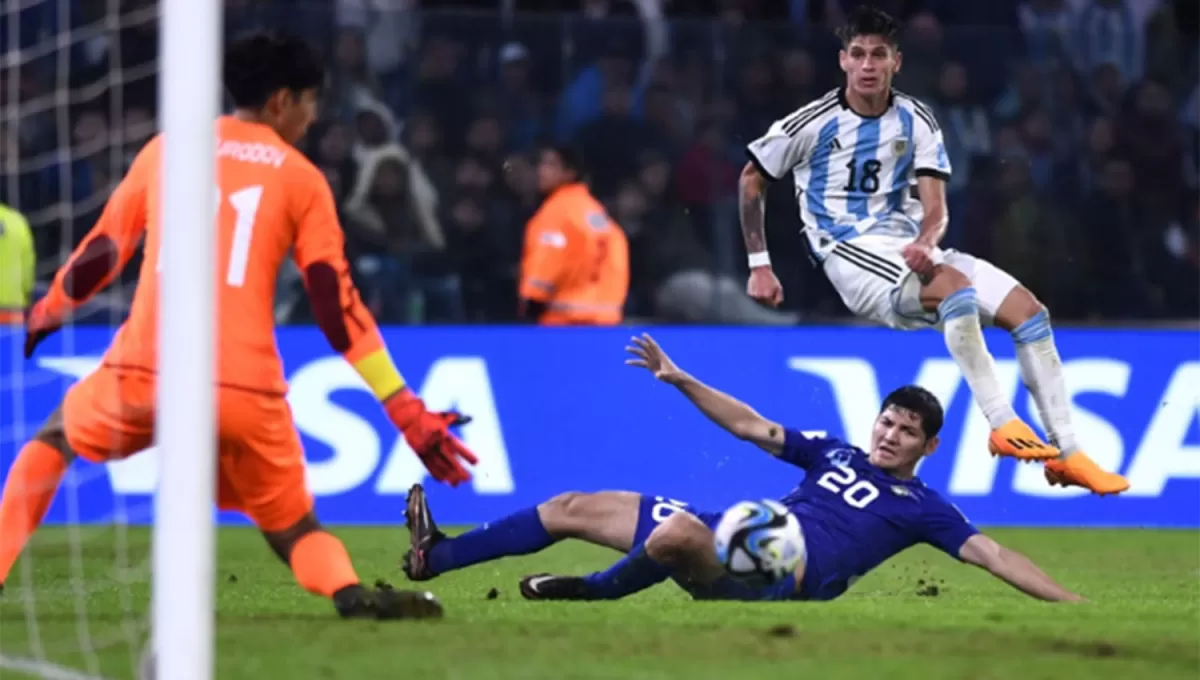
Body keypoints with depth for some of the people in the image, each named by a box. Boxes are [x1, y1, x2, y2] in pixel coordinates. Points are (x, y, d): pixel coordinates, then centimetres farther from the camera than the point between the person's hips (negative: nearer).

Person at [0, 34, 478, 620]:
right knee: (295, 529, 15)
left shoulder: (166, 149, 14)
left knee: (53, 440, 31)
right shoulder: (302, 180, 9)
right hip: (246, 390, -1)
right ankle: (352, 593, -19)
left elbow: (103, 250, 19)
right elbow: (337, 307, 4)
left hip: (142, 373, 1)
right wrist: (407, 412, 5)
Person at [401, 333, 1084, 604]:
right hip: (727, 534, 7)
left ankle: (592, 592, -11)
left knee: (677, 532, -39)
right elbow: (754, 427, 22)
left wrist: (1072, 604, -11)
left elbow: (991, 553, -1)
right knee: (575, 509, 4)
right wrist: (681, 380, 15)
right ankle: (437, 556, 6)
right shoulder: (834, 454, 22)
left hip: (777, 576, -7)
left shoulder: (922, 507, 5)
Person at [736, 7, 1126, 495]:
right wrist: (759, 267, 4)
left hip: (908, 250, 6)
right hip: (850, 253, -5)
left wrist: (925, 242, -21)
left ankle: (1066, 452, -12)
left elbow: (934, 208, 3)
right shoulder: (812, 124, -3)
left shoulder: (916, 121, 8)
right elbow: (751, 180, 8)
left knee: (1028, 309, -11)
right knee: (955, 287, -35)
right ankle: (1003, 426, -37)